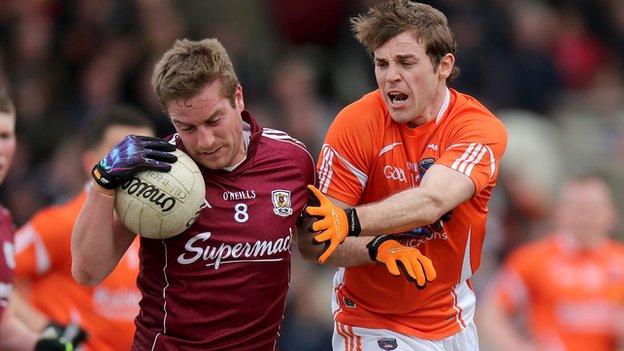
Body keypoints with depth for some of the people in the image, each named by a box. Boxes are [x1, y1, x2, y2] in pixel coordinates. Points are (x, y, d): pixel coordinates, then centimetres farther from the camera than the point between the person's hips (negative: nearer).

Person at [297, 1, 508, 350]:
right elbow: (312, 242, -20)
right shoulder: (355, 124, -17)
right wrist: (377, 248, -38)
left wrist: (350, 221, -50)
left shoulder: (482, 128, -16)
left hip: (455, 319, 2)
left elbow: (431, 202, -35)